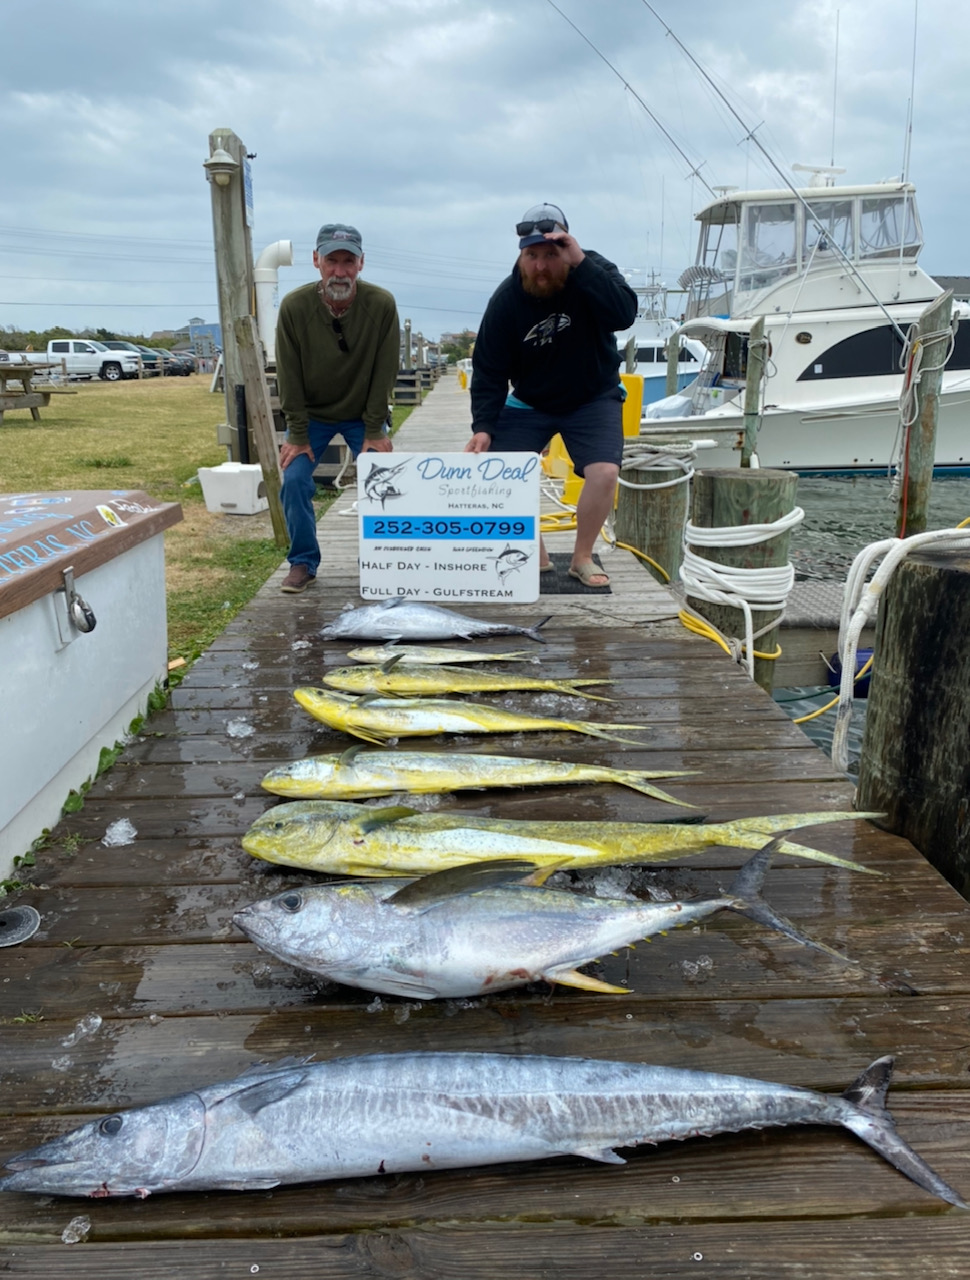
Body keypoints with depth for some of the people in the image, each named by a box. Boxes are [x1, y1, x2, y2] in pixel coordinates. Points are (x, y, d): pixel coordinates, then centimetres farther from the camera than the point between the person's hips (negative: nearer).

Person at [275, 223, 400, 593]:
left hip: (363, 414, 0)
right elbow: (289, 376, -14)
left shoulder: (382, 304, -21)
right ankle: (303, 562, 6)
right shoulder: (294, 306, -19)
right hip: (312, 413, 1)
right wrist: (297, 435, -14)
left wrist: (374, 431, -15)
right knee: (294, 480, -11)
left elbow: (384, 372, -16)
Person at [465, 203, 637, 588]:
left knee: (604, 471, -22)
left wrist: (581, 263, -41)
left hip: (593, 398, -1)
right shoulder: (507, 298, -17)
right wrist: (483, 426, -26)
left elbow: (624, 315, -38)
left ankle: (582, 558, 0)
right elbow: (489, 369, -15)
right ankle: (535, 556, 8)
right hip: (528, 402, 2)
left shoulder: (593, 271, -19)